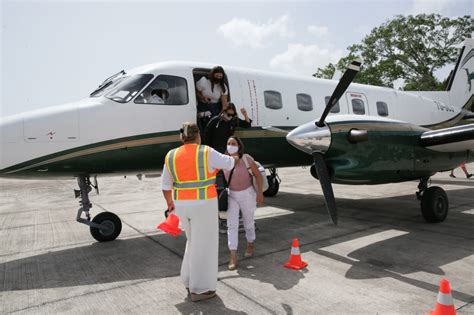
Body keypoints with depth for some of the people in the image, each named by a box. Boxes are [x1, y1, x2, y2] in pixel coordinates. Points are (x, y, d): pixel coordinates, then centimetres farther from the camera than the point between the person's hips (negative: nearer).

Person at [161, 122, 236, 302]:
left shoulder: (171, 156, 2)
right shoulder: (206, 153, -12)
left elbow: (166, 185, 7)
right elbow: (228, 164, 1)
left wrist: (170, 203, 21)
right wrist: (231, 159, 23)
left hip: (183, 205, 6)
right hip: (203, 206, -6)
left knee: (194, 242, 23)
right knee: (203, 246, 5)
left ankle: (190, 281, 29)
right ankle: (199, 289, 12)